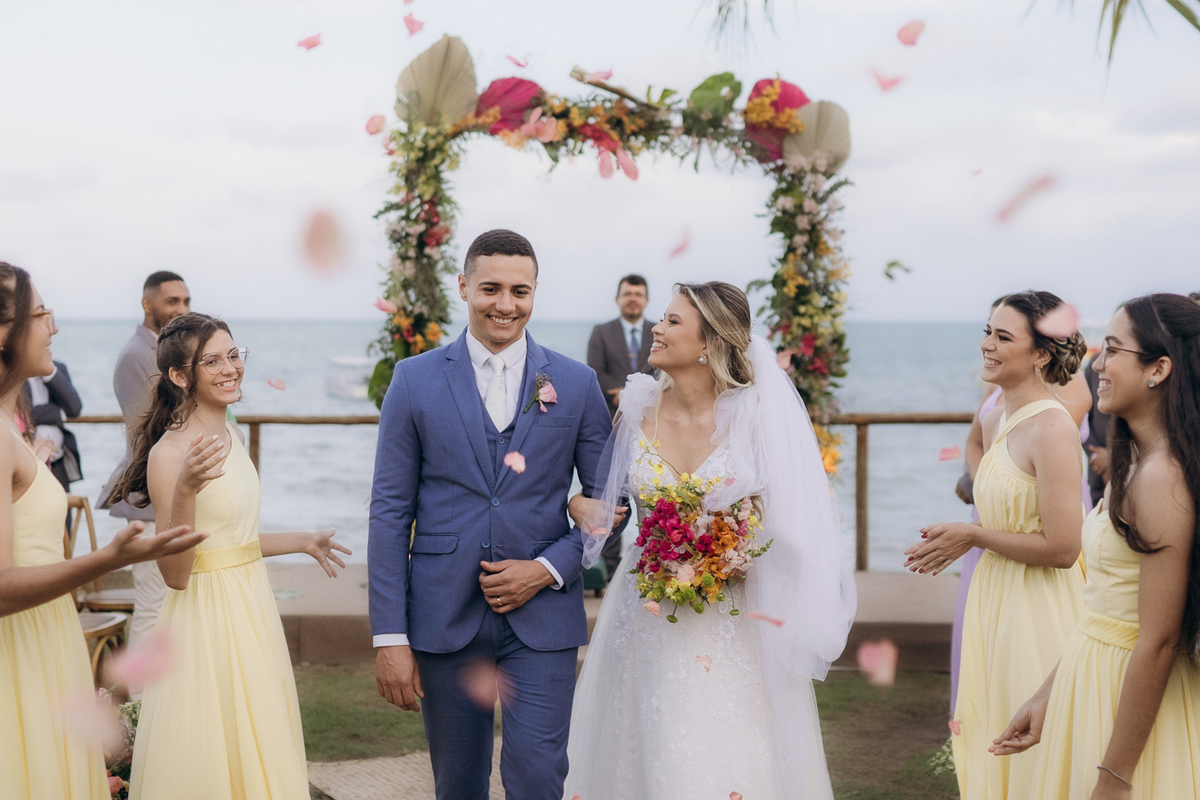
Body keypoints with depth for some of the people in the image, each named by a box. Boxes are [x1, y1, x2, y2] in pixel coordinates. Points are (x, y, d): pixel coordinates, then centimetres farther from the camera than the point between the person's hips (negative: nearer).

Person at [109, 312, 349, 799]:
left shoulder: (231, 435, 8)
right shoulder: (171, 451, -16)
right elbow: (175, 572, -19)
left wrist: (302, 542, 27)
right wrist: (184, 490, -32)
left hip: (250, 609, 8)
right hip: (207, 618, -8)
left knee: (257, 758, 15)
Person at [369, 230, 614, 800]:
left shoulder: (576, 384, 3)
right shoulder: (415, 380, 2)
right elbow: (390, 511, 0)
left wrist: (548, 569, -10)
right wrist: (390, 637, -6)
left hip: (542, 616, 0)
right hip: (444, 618, 1)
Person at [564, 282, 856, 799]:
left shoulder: (755, 412, -9)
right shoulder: (639, 408, 1)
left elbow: (792, 512, -3)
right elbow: (609, 495, 16)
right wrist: (587, 508, -5)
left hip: (735, 622, -3)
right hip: (651, 617, 3)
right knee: (660, 756, 6)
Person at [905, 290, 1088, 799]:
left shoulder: (1052, 428, -19)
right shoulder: (997, 419, 8)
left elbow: (1061, 548, -22)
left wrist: (973, 536, -13)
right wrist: (957, 540, 5)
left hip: (1037, 607, -9)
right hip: (995, 600, 9)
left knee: (1028, 753, 3)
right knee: (990, 744, 16)